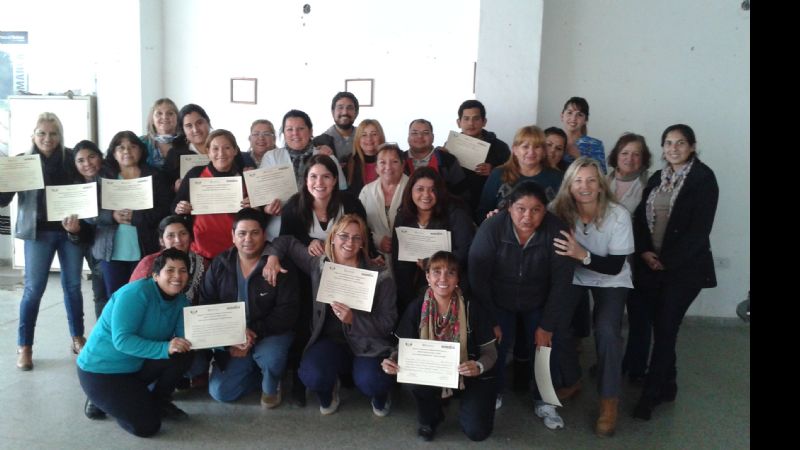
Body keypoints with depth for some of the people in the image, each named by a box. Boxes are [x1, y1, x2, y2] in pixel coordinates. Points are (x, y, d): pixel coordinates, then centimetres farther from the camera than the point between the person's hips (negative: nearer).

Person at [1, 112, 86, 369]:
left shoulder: (70, 158, 2)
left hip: (71, 229, 2)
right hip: (38, 232, -1)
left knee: (73, 285, 10)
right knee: (33, 288, 0)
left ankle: (78, 338, 23)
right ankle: (24, 346, 12)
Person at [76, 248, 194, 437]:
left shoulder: (180, 299, -2)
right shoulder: (136, 293, -24)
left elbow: (184, 338, -11)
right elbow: (122, 340, -32)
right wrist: (165, 348, -41)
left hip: (137, 365, 7)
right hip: (100, 370, -7)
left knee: (183, 354, -16)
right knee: (147, 426, -16)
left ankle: (159, 401, 8)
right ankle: (101, 401, 10)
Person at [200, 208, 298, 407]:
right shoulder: (220, 264, 0)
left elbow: (287, 311, -16)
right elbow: (206, 305, -1)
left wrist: (256, 332, -27)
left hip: (270, 334, -3)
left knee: (270, 358, -35)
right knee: (220, 392, -9)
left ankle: (270, 386, 2)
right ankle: (258, 372, 19)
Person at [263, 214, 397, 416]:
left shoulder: (380, 277, -8)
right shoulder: (318, 264, 1)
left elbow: (388, 323, -9)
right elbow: (287, 241, 17)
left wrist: (353, 318, -24)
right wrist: (273, 257, -3)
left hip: (368, 344, -2)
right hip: (331, 340, 2)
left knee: (369, 382, -32)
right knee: (312, 376, -30)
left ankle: (380, 394, 11)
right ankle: (328, 390, 12)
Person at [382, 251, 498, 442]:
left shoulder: (471, 308, -18)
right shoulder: (417, 308, -14)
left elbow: (490, 352, -12)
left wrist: (479, 367, -34)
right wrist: (392, 361, -29)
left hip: (470, 375, -1)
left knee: (477, 431, -16)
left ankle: (465, 401, 21)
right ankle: (430, 418, 3)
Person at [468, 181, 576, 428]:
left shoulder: (556, 230, -22)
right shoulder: (492, 228, -24)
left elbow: (561, 282, -15)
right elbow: (477, 278, -18)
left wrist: (547, 325, -13)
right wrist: (490, 320, -16)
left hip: (538, 303, 1)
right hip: (498, 301, -1)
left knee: (546, 345, -12)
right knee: (495, 342, -16)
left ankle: (543, 400, 14)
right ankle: (494, 392, 14)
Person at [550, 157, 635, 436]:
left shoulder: (618, 215, -24)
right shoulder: (560, 211, -19)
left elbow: (615, 267, -21)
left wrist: (583, 255, -39)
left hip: (610, 281, -2)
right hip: (573, 277, 2)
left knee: (606, 331, -22)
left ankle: (609, 400, -1)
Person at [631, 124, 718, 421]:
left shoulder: (703, 178, -6)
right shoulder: (657, 178, 12)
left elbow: (700, 228, -13)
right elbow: (640, 217, 7)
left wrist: (668, 260, -14)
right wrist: (644, 251, -9)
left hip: (684, 268, -5)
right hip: (650, 265, 5)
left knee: (666, 329, -3)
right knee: (660, 328, 9)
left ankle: (651, 394, 7)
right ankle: (667, 385, 25)